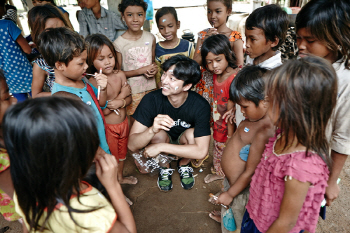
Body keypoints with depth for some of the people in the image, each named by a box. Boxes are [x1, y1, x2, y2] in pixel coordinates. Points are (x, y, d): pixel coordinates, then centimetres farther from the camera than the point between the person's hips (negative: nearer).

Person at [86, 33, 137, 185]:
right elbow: (104, 111, -23)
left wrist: (120, 103, -26)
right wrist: (122, 94, -22)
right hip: (108, 126, -5)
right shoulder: (93, 83, -22)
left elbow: (129, 98, -3)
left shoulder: (120, 75, -7)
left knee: (122, 151, 26)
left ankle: (120, 177, 51)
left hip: (123, 122, 5)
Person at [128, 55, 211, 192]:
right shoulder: (151, 100, -28)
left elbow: (201, 151, -32)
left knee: (191, 134, -31)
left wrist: (161, 146, -35)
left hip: (184, 144, 0)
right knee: (158, 134, -31)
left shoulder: (201, 106, -30)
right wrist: (152, 130, -51)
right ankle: (165, 168, 2)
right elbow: (132, 145, -29)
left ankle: (183, 165, 3)